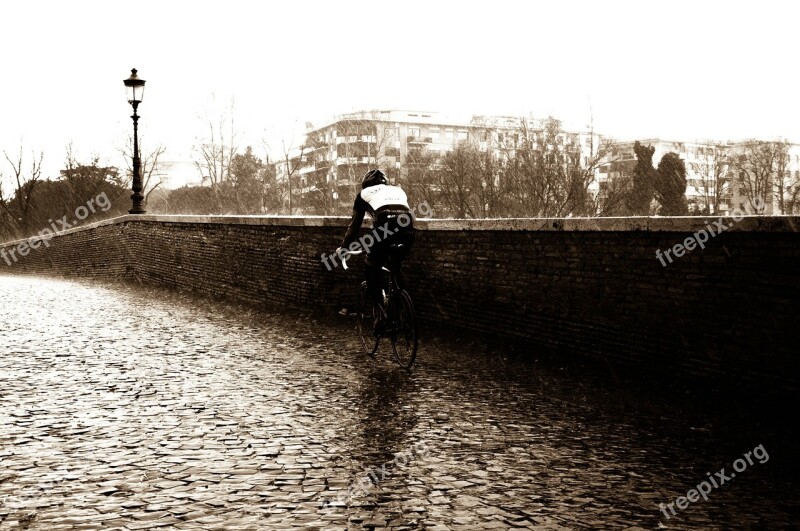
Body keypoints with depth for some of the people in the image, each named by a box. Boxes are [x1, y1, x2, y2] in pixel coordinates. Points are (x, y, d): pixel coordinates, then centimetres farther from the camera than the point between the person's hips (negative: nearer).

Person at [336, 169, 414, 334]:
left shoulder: (365, 193, 28)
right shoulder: (398, 190, 38)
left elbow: (355, 224, 28)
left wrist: (343, 246, 39)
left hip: (385, 225, -4)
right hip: (407, 228, 4)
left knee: (371, 269, 17)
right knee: (395, 266, 30)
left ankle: (381, 311, 3)